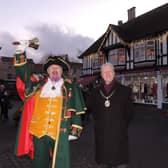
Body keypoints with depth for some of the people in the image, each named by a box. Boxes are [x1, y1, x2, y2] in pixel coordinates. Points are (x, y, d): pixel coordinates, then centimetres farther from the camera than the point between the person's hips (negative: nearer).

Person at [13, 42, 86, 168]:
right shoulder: (38, 83, 8)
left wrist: (74, 130, -3)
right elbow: (23, 74, 6)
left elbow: (76, 111, 2)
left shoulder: (70, 87, 3)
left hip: (60, 132, -2)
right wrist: (21, 53, -5)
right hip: (39, 131, 3)